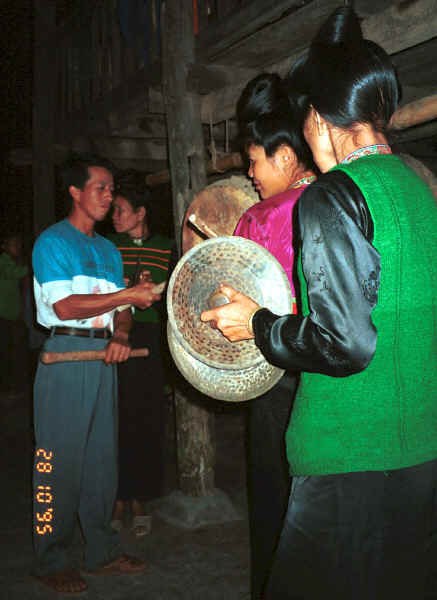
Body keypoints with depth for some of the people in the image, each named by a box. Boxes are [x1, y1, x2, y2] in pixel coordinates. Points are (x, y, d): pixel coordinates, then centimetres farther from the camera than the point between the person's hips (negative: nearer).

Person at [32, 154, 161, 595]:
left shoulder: (109, 250, 18)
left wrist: (120, 336, -4)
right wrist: (128, 296, -17)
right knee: (61, 460, -3)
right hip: (65, 357, -7)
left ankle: (102, 552, 22)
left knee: (102, 457, 11)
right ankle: (51, 562, 11)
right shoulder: (53, 241, -3)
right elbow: (65, 306, -14)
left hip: (103, 358, 7)